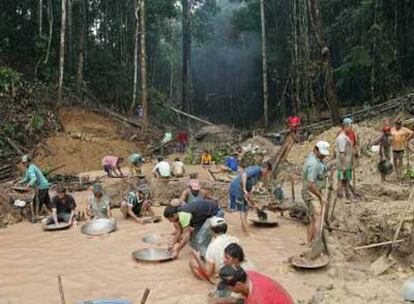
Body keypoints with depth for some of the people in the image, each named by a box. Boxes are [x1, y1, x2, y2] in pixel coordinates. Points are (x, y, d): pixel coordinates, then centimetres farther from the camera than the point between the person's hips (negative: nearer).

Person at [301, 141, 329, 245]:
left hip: (315, 193, 10)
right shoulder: (313, 163, -25)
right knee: (317, 219, -11)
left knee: (312, 220, 14)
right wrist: (321, 197, -21)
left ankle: (310, 243, 21)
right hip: (312, 194, -10)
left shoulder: (318, 159, 8)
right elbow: (310, 184, -28)